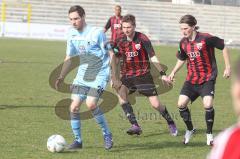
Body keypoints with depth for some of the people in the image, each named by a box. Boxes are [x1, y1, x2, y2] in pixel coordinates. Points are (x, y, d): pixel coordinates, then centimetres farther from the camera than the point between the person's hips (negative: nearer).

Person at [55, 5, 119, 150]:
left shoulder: (97, 33, -14)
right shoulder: (72, 35, 4)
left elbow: (111, 53, -10)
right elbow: (69, 58, 16)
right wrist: (61, 77, 8)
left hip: (100, 75, -6)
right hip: (82, 75, 6)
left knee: (91, 104, -23)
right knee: (74, 107, -4)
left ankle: (107, 135, -5)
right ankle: (78, 140, 11)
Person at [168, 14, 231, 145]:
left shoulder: (206, 38, -17)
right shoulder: (183, 42, 1)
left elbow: (223, 47, -6)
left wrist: (228, 67, -5)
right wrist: (173, 72, 5)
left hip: (207, 78, -5)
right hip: (191, 79, 5)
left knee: (208, 104, -21)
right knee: (181, 104, -7)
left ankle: (209, 134, 1)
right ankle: (190, 130, 17)